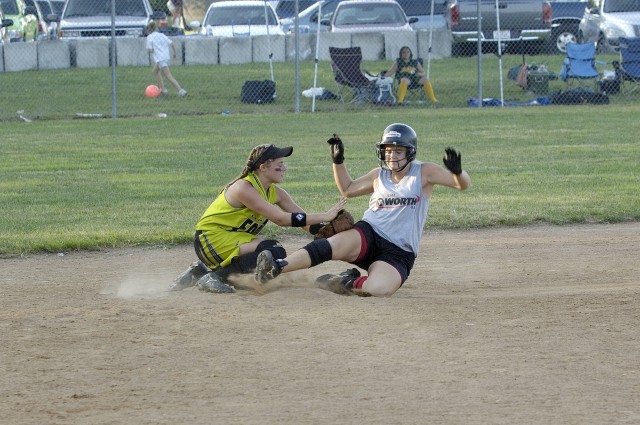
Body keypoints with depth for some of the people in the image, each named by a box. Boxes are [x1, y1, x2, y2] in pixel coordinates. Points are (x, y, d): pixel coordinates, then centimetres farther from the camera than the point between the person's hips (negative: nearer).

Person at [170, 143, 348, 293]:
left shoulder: (275, 192, 5)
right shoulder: (244, 188, -22)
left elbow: (307, 222, 7)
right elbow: (281, 219, -27)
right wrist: (325, 216, -27)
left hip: (235, 239, 10)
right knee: (275, 252, -23)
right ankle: (215, 276, -17)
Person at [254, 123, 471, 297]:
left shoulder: (424, 172, 2)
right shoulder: (379, 175, 15)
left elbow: (463, 184, -5)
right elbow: (347, 189, 32)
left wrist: (457, 171, -28)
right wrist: (338, 161, 17)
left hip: (398, 253, -3)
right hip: (367, 237, 3)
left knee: (378, 288, -34)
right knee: (332, 245, -32)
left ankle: (350, 283, -5)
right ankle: (275, 268, -35)